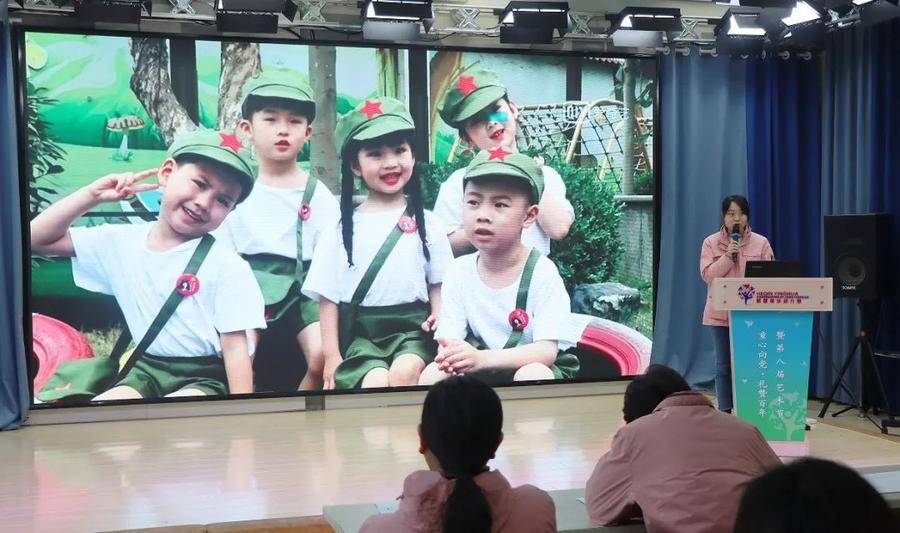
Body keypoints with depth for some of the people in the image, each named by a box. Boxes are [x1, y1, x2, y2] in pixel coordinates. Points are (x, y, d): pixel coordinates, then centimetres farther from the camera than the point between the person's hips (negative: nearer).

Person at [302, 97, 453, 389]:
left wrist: (440, 317, -11)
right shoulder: (345, 228, 7)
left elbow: (438, 283, 10)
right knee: (376, 381, -28)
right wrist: (331, 356, 1)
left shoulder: (425, 222, 8)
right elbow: (328, 296, 7)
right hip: (360, 334, 0)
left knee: (404, 371, -29)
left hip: (413, 329, 0)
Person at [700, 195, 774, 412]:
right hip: (721, 312, 0)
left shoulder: (761, 243, 4)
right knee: (724, 365, 5)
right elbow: (707, 275, -5)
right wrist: (728, 256, -16)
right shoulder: (711, 243, 3)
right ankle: (725, 413, 12)